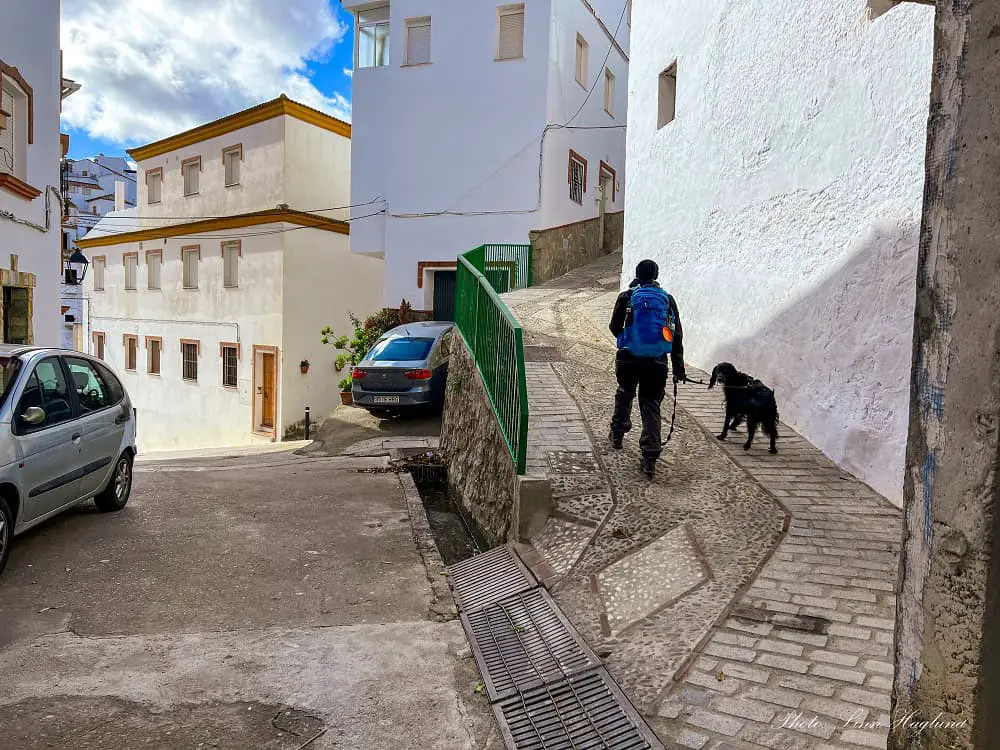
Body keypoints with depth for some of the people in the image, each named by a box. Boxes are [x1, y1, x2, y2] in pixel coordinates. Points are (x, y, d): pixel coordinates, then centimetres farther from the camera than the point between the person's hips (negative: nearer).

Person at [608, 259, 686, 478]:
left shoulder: (627, 298, -1)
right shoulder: (667, 300, 5)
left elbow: (615, 327, 4)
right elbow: (677, 336, 4)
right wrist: (679, 368, 8)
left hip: (629, 359, 0)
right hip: (657, 362, 1)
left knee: (625, 395, 25)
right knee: (651, 406, 4)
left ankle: (617, 434, 40)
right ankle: (650, 457, 0)